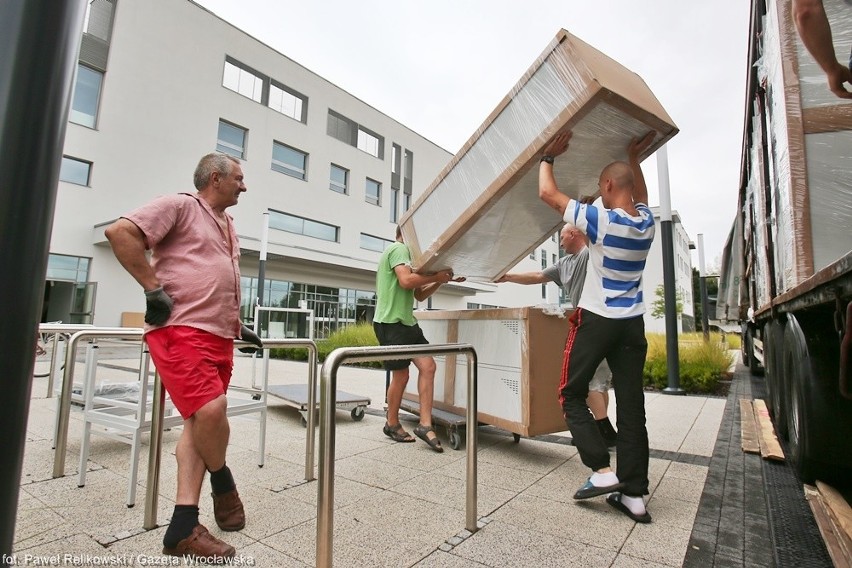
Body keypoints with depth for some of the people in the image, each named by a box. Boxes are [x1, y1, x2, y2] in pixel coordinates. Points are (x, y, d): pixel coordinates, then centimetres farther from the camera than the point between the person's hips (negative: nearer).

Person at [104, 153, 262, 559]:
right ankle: (223, 483, 11)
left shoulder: (228, 225, 24)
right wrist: (154, 288, -15)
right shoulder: (179, 206, -1)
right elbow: (120, 232, -13)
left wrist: (239, 327, 24)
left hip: (219, 337, 9)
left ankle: (183, 527, 11)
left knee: (199, 421, 5)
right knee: (211, 409, -19)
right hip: (180, 330, -8)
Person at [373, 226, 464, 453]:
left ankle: (425, 425, 2)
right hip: (391, 322, -10)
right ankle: (392, 424, 20)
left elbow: (419, 295, 24)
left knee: (428, 366, -2)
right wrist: (436, 276, -12)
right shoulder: (399, 248, -6)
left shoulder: (403, 252, 26)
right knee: (401, 375, -1)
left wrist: (441, 280, 14)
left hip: (407, 322, 10)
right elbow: (406, 280, -24)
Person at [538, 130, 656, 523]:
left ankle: (602, 471, 1)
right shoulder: (646, 222, 5)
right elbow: (640, 197, 31)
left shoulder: (601, 221, -14)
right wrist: (634, 158, 31)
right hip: (632, 324, 7)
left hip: (596, 320, -6)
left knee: (572, 395, 8)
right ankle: (634, 494, 13)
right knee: (631, 407, 7)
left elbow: (547, 193, -8)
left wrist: (547, 157, 7)